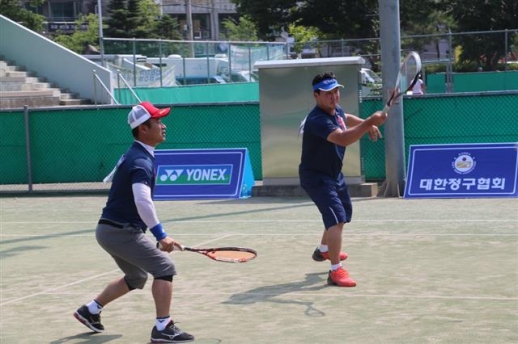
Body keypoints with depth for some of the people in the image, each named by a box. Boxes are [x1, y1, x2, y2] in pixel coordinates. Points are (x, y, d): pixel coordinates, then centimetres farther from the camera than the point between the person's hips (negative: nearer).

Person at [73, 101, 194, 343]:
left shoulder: (133, 155, 12)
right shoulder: (141, 161, -21)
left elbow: (111, 180, 27)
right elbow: (143, 200, -36)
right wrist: (160, 234, -36)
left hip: (112, 229, 10)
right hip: (120, 231, -10)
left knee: (136, 277, 24)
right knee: (164, 268, -12)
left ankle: (90, 310, 32)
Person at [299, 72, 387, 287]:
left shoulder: (336, 110, -3)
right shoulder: (318, 120, -33)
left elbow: (345, 118, 24)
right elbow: (343, 138, -50)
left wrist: (367, 125, 11)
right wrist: (369, 122, -59)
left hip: (334, 174, 10)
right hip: (316, 178, -10)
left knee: (343, 214, 28)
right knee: (337, 218, -24)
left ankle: (323, 250, 53)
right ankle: (335, 271, -22)